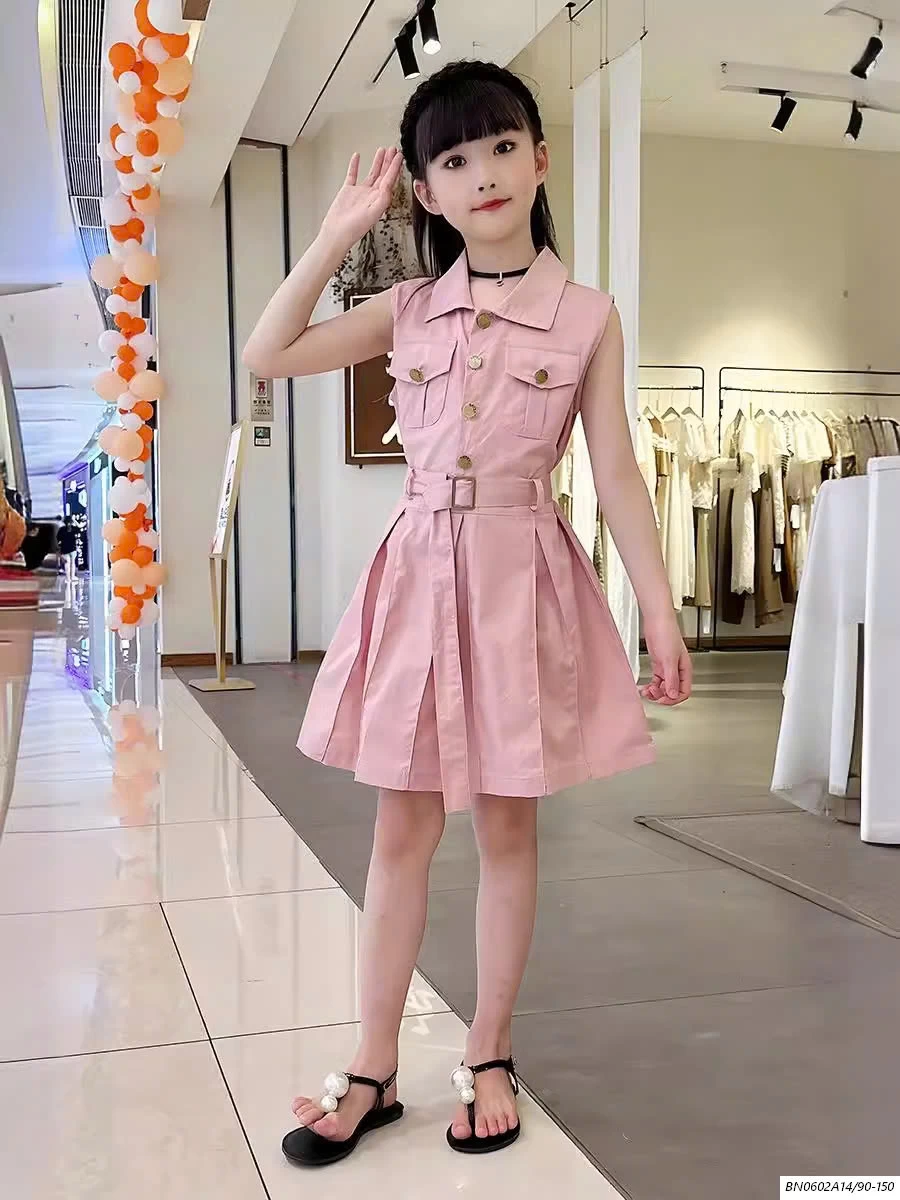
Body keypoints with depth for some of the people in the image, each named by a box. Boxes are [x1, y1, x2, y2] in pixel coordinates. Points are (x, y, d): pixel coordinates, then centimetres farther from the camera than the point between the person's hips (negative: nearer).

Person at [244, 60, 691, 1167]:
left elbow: (617, 478, -1)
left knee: (506, 825, 7)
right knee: (402, 828, 7)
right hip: (420, 571, 2)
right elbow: (268, 355, 8)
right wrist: (337, 235, 4)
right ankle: (375, 1068, 19)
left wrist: (661, 614, -5)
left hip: (525, 578, -2)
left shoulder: (585, 317, 0)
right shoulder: (410, 309, 7)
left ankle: (488, 1055, 24)